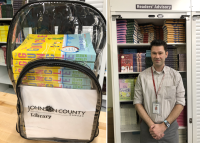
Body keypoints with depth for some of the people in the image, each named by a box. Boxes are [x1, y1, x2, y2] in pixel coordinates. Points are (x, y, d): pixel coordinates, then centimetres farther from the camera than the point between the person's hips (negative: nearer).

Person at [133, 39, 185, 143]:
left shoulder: (175, 75, -1)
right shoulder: (142, 76, -2)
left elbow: (180, 103, -3)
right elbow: (137, 103, -3)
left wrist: (164, 125, -10)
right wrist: (151, 125, -11)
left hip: (170, 127, 0)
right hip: (148, 127, 0)